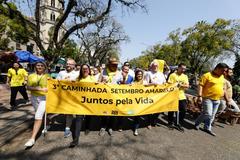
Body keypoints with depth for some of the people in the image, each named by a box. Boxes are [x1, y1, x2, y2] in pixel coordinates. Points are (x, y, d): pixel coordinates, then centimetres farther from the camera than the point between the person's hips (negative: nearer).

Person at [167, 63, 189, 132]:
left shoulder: (185, 76, 10)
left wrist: (181, 85, -15)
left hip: (182, 96, 5)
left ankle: (178, 124, 22)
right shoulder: (173, 75, -6)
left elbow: (187, 86, 1)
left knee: (183, 110, 4)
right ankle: (170, 123, 27)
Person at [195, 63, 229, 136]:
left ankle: (207, 128, 25)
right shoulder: (207, 75, -12)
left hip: (217, 100, 7)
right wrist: (200, 96, -23)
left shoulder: (222, 77, 11)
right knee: (208, 114, -11)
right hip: (207, 98, -7)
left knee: (212, 115, 11)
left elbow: (222, 88, 22)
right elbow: (200, 85, -16)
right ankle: (197, 123, 12)